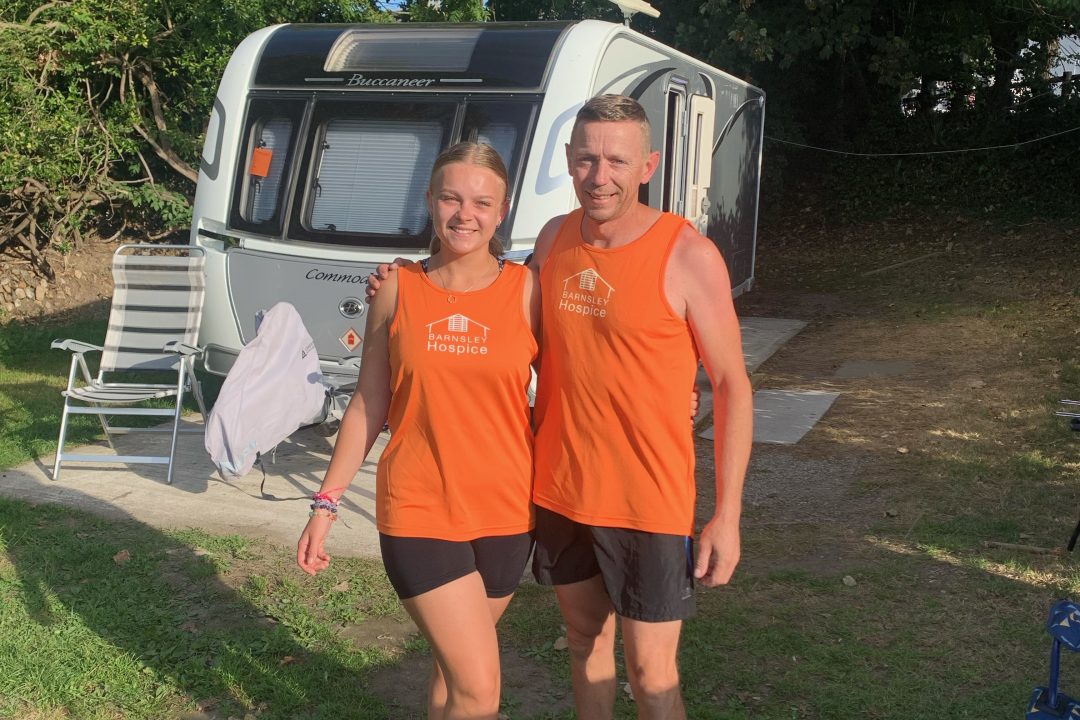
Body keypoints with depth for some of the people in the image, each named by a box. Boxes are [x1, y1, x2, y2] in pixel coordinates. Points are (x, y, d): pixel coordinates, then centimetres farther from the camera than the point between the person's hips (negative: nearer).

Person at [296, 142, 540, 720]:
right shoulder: (398, 291, -1)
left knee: (451, 666, 17)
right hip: (417, 512, -1)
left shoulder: (525, 291, -3)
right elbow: (368, 404, 5)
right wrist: (326, 502, 5)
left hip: (505, 511, 1)